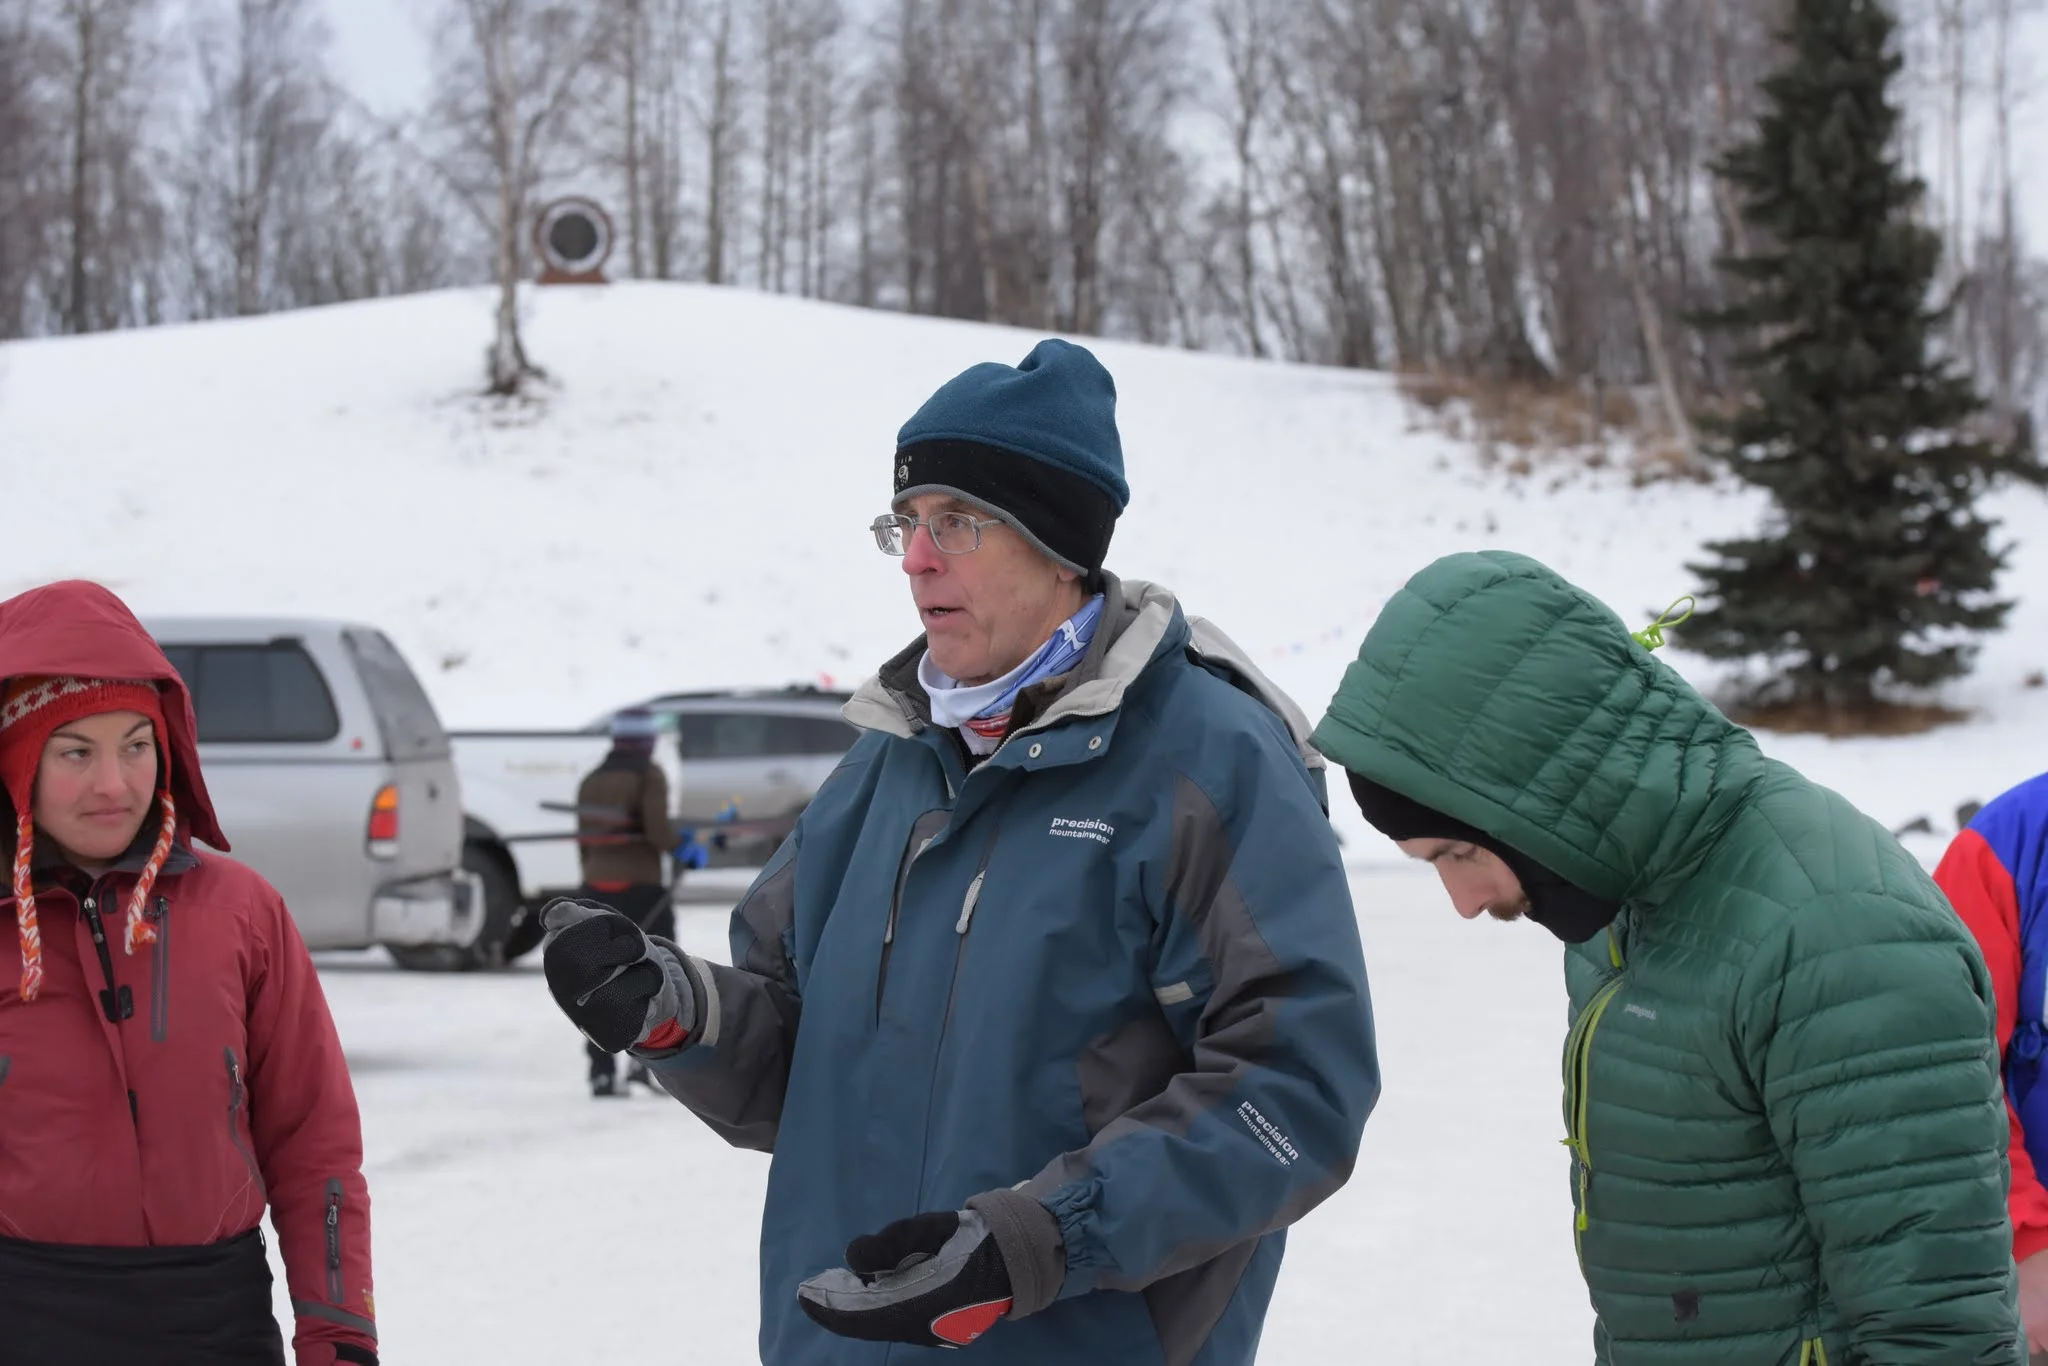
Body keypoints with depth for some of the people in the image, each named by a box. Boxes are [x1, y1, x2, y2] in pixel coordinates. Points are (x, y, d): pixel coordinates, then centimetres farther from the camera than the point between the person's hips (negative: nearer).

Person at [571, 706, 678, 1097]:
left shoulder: (592, 780, 11)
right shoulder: (648, 775, -7)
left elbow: (585, 840, 14)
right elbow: (658, 830, -18)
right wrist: (684, 847, -1)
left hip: (597, 888, 6)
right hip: (641, 889, -5)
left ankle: (602, 1072, 4)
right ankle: (646, 1059, -9)